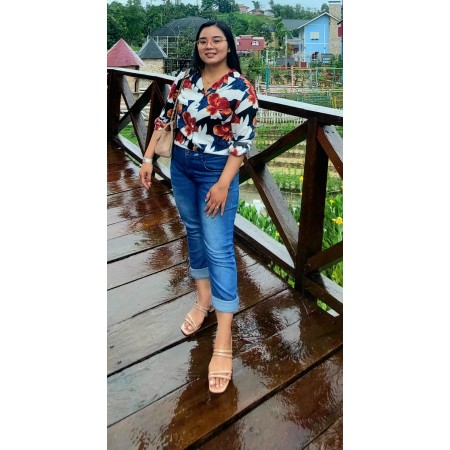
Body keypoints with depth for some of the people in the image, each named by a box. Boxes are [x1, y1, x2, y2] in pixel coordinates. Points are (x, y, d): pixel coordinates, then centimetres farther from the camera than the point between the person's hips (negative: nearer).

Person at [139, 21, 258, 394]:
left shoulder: (241, 88, -11)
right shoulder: (185, 79, 5)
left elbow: (243, 141, -14)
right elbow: (165, 117, 11)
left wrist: (223, 184, -19)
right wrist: (148, 158, 6)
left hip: (217, 171, -6)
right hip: (181, 166, 6)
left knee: (219, 247, -9)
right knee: (194, 231, 15)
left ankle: (224, 340, -4)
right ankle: (203, 299, 36)